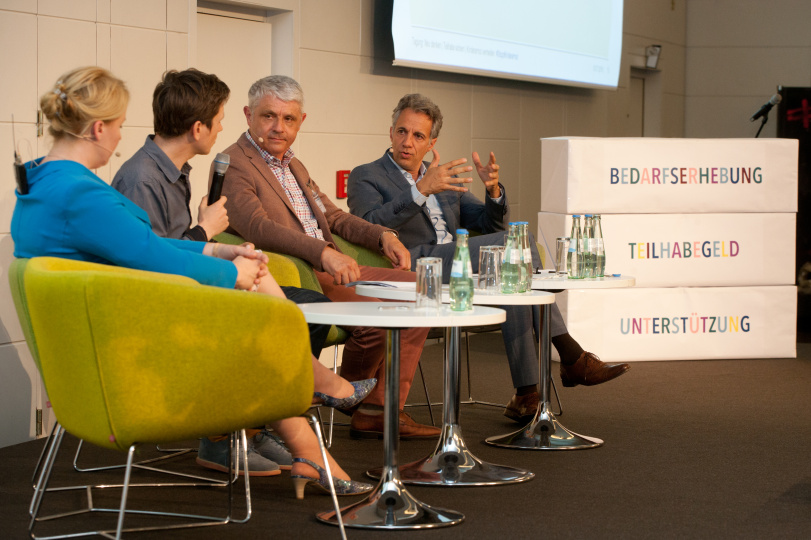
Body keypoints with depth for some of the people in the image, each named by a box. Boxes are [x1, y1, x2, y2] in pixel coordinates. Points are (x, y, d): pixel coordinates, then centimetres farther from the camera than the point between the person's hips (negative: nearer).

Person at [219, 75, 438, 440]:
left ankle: (381, 409, 0)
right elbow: (257, 226, -25)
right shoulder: (233, 166, -9)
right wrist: (323, 252, -37)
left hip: (331, 270, 10)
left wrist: (383, 235, 9)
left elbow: (333, 216, 28)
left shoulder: (293, 166, 22)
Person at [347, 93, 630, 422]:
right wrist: (421, 190, -24)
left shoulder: (446, 179, 28)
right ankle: (572, 358, -22)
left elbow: (491, 225, 19)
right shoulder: (366, 177, 10)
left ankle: (527, 393, -30)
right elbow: (371, 227, -12)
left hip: (458, 272, 6)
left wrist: (493, 190, -3)